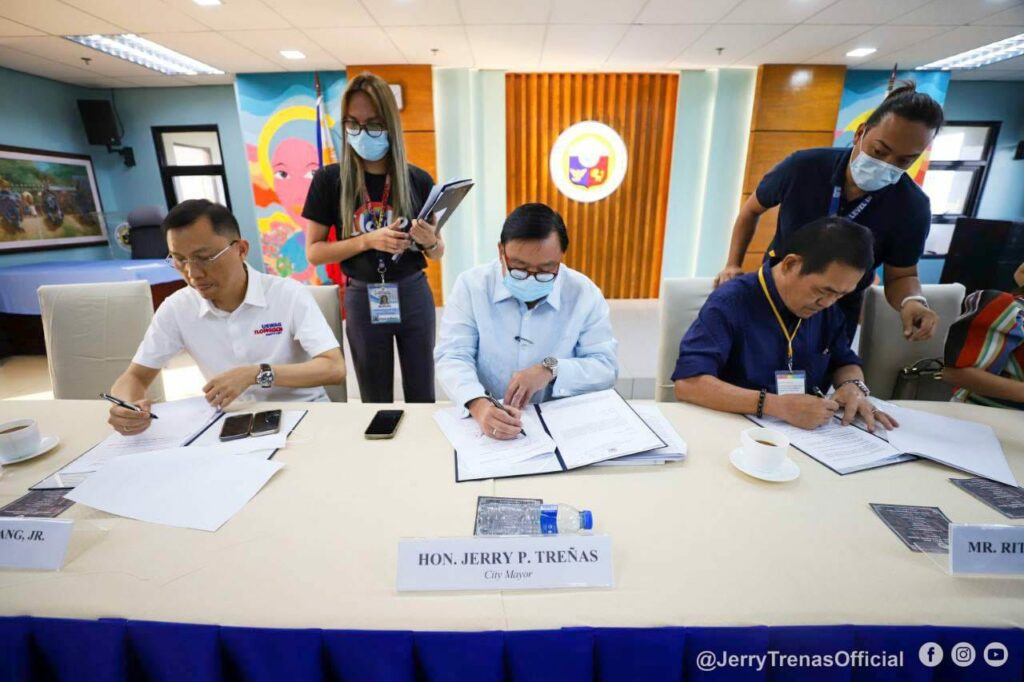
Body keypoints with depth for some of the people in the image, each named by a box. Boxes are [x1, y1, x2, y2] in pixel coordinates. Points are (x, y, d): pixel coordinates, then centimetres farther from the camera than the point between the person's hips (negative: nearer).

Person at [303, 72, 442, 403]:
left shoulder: (418, 180, -1)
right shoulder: (329, 179, -3)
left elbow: (438, 252, 6)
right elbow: (313, 252, -4)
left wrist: (429, 241, -18)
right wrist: (367, 240, -18)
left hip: (413, 295, 1)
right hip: (363, 300, 0)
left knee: (422, 396, 11)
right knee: (375, 402, 13)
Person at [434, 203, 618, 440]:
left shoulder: (585, 294, -4)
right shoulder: (471, 286, -5)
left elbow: (606, 367, -2)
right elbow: (452, 357, -11)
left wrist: (551, 369, -19)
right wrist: (478, 404, -29)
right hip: (486, 419, 0)